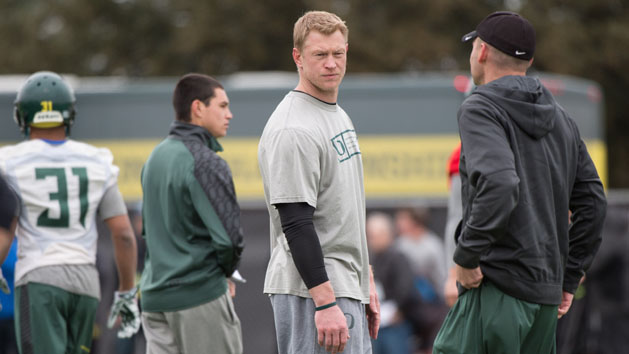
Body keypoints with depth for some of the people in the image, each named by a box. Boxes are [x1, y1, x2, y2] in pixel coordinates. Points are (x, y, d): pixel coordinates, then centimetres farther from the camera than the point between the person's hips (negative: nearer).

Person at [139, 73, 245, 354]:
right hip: (200, 295, -8)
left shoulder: (156, 157, 13)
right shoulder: (205, 163, -14)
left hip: (155, 296, 8)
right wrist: (226, 271, 0)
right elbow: (229, 235, -19)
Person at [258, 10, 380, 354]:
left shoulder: (340, 117, 17)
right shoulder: (292, 130, -15)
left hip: (346, 287, 10)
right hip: (311, 288, -10)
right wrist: (325, 303, -24)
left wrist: (366, 282, 23)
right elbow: (296, 225, -20)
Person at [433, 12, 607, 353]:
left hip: (497, 287, -8)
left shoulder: (480, 108, -7)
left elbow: (498, 184, -24)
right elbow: (592, 200, 18)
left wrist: (466, 256, -16)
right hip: (546, 294, 8)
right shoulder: (560, 119, 18)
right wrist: (568, 278, 21)